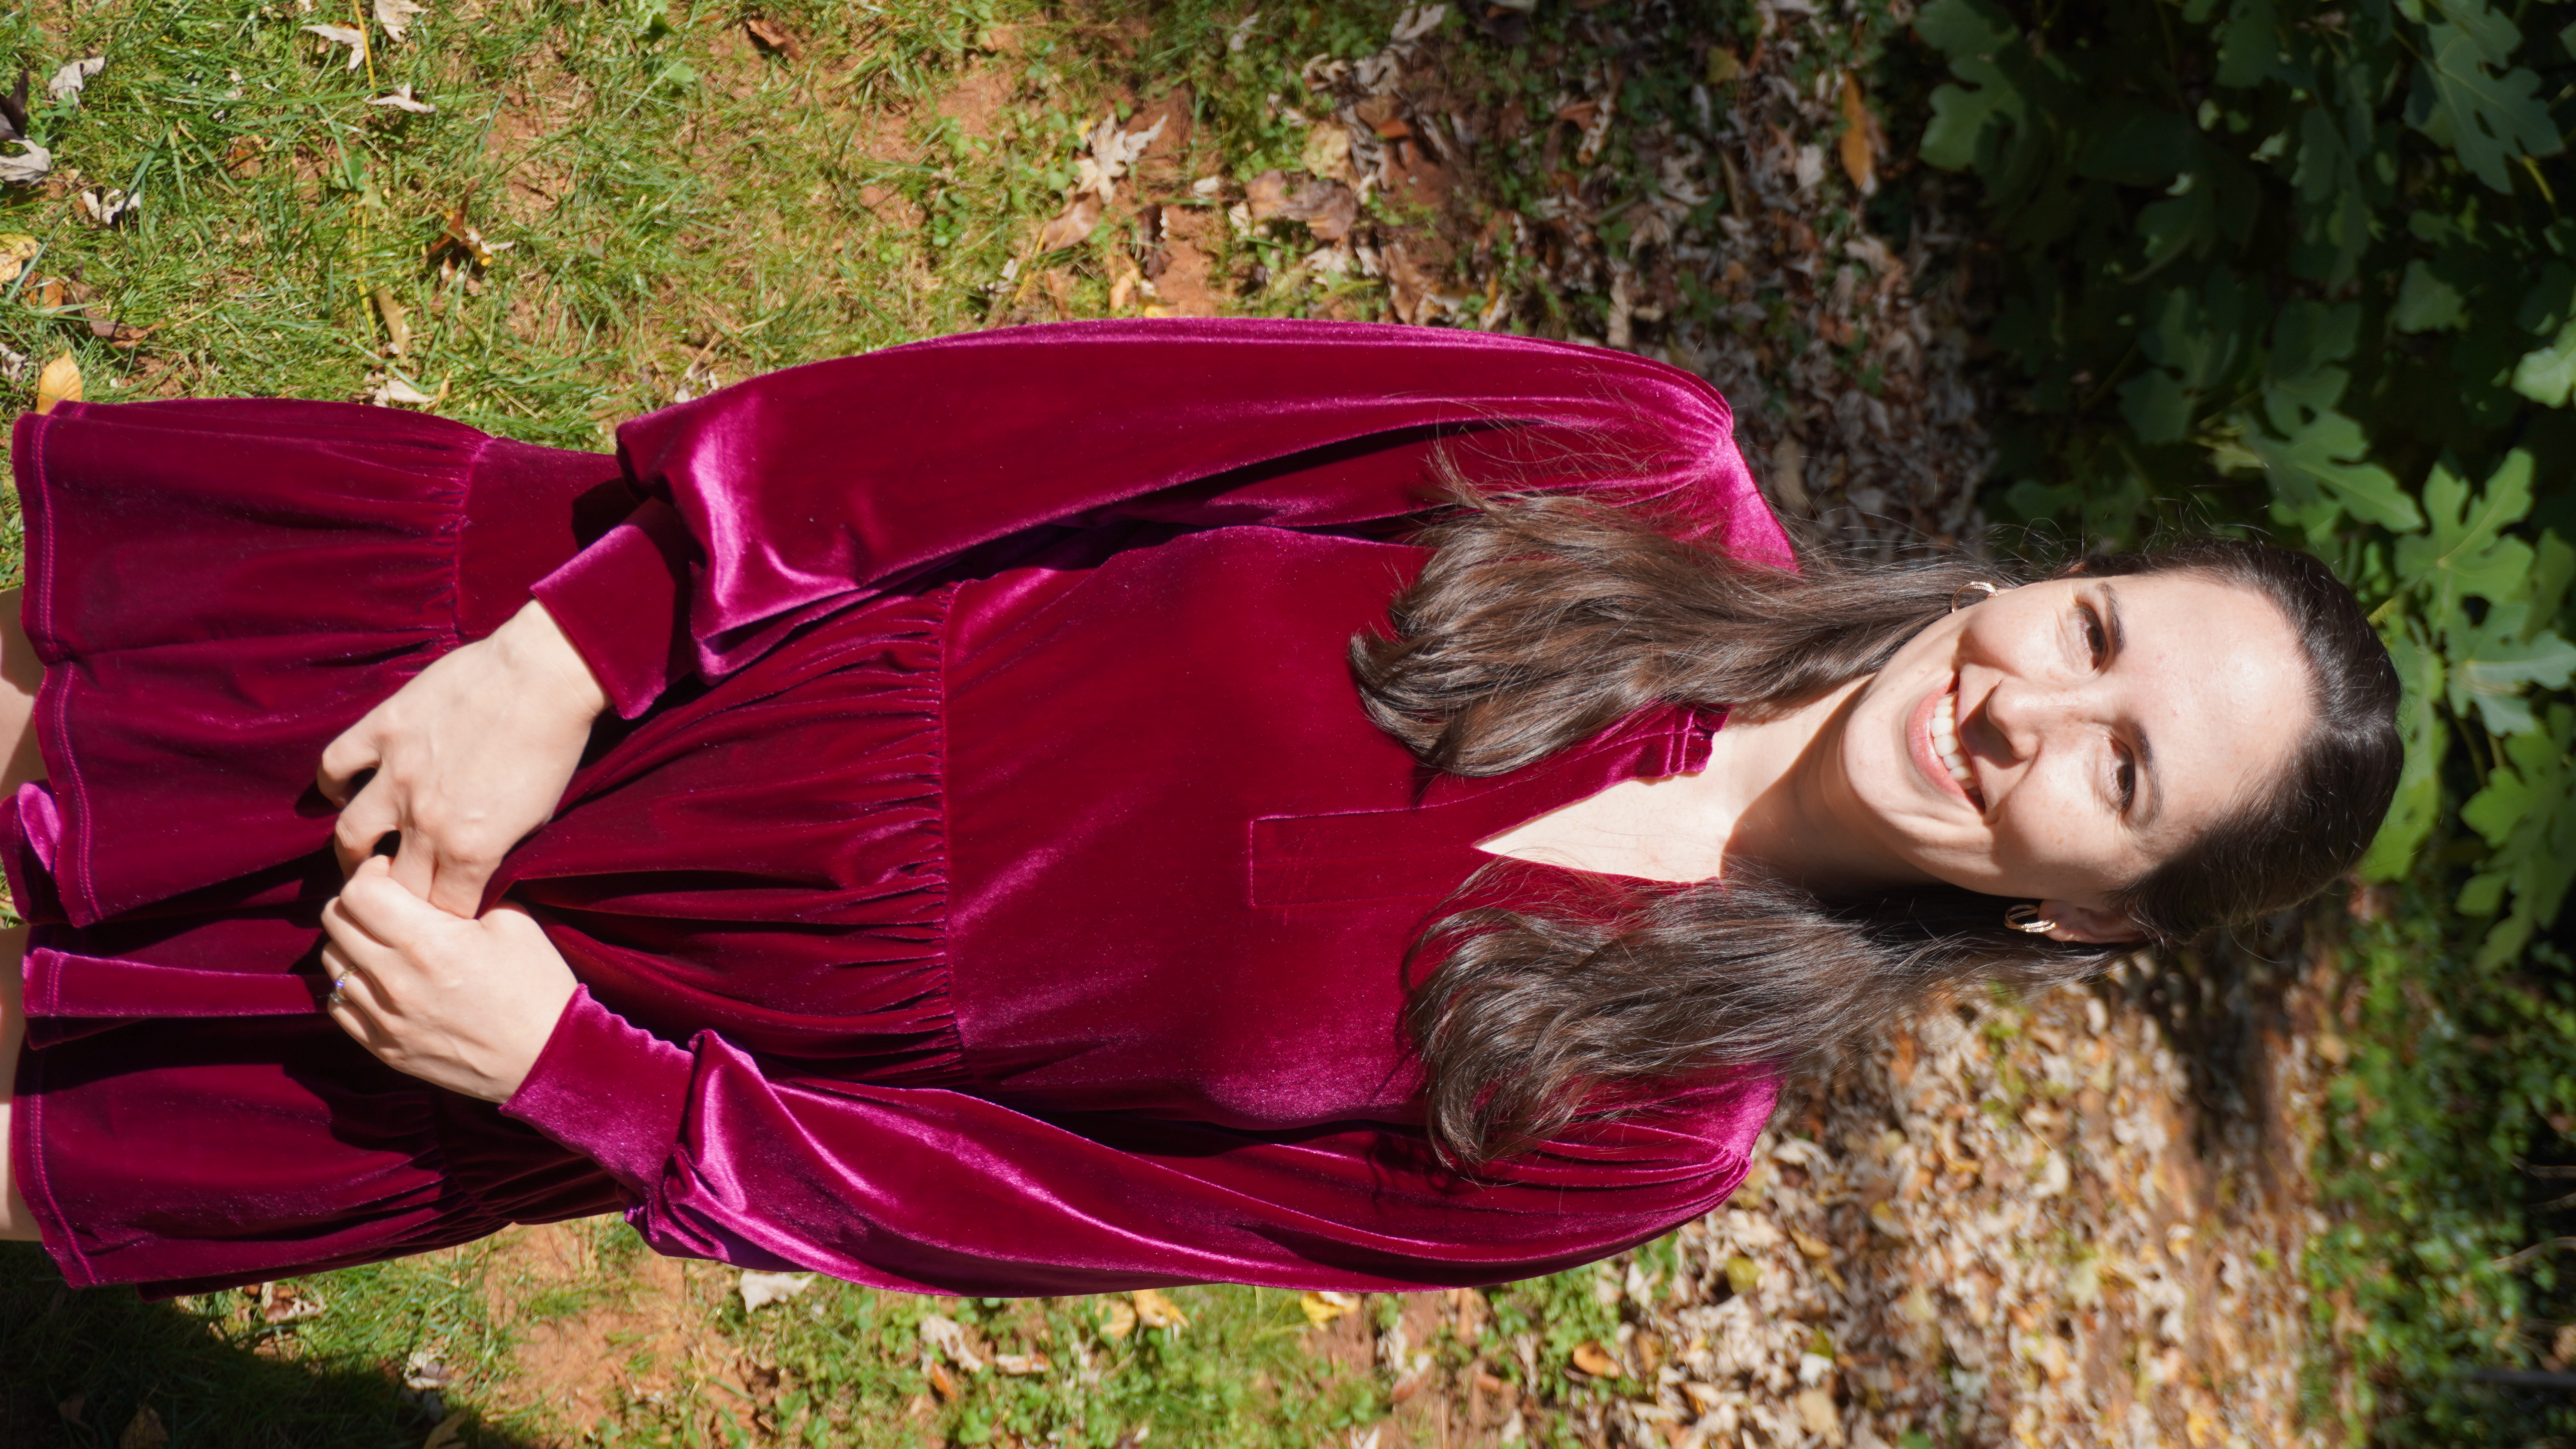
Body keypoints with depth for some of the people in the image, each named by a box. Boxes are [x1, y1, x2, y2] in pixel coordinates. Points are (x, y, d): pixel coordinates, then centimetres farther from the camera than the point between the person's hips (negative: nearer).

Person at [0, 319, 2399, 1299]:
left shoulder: (1648, 1121, -15)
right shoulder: (1651, 476, -12)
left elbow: (1032, 1207, -13)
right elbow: (1035, 414, -15)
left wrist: (561, 1066, -16)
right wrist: (578, 648, -20)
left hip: (693, 1018, -1)